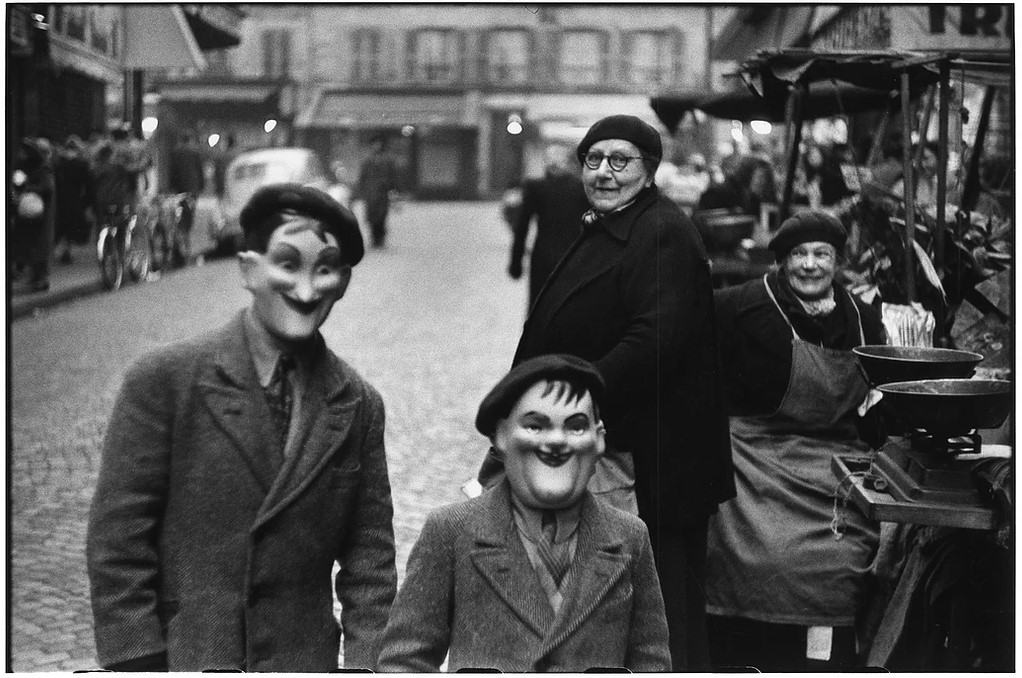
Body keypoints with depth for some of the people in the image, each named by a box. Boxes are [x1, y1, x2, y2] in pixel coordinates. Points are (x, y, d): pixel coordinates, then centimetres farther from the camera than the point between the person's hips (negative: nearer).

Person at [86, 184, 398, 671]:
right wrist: (139, 663, -11)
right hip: (178, 656, -2)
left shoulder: (358, 405, 5)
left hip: (306, 660, 3)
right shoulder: (163, 381, -6)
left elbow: (370, 555, 6)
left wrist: (364, 664, -4)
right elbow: (116, 546, -6)